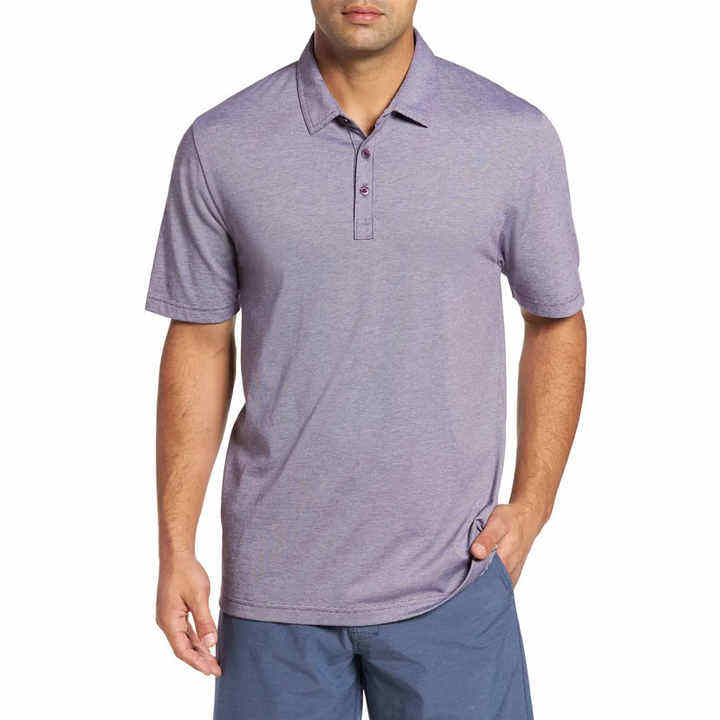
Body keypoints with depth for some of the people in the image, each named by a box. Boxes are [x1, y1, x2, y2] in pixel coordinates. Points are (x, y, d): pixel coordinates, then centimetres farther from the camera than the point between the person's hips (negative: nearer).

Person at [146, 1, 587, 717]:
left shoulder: (516, 139, -3)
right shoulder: (221, 146, -3)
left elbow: (556, 322, 8)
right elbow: (200, 343, 3)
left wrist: (530, 509, 1)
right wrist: (175, 550, 1)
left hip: (450, 581, 0)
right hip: (276, 578, 0)